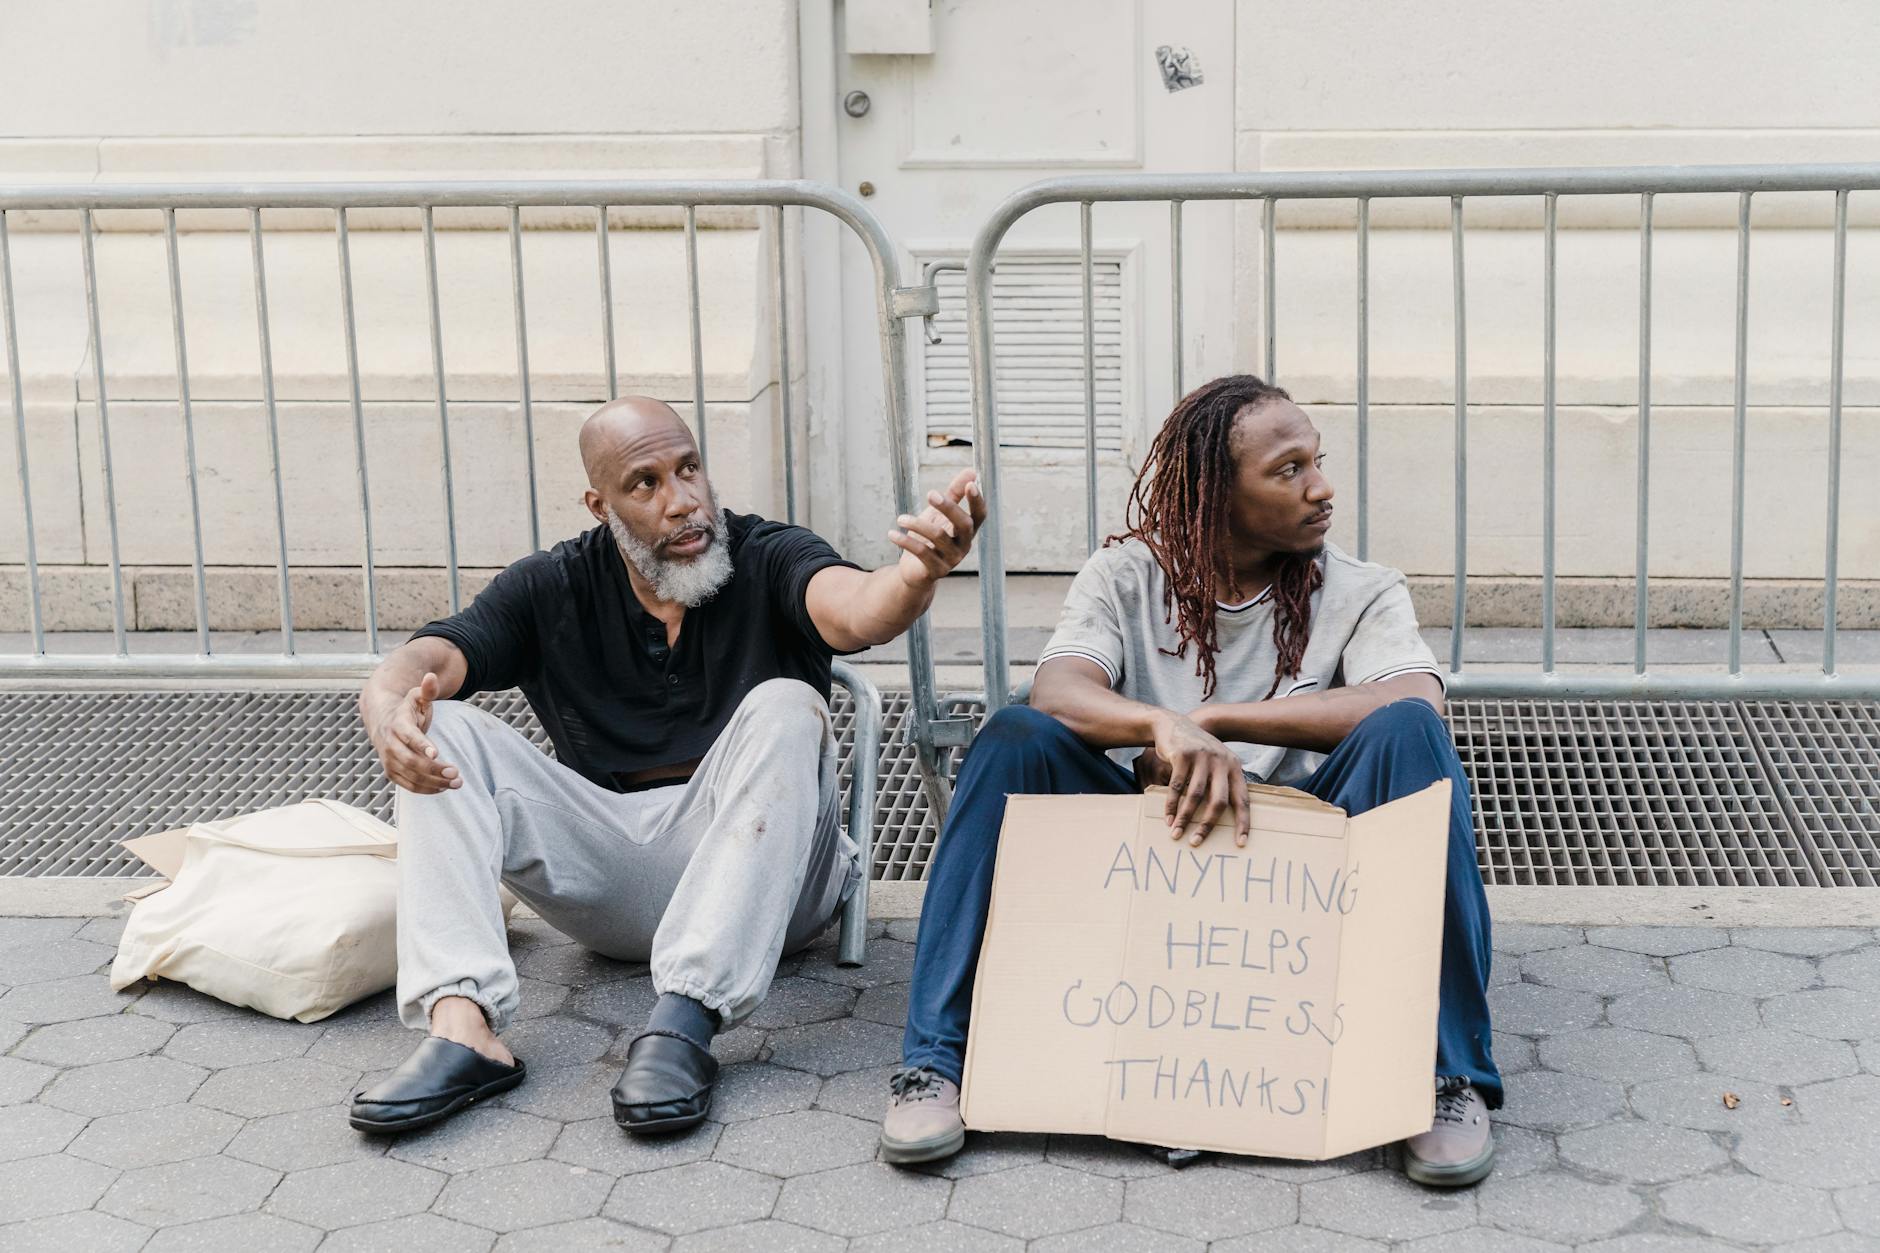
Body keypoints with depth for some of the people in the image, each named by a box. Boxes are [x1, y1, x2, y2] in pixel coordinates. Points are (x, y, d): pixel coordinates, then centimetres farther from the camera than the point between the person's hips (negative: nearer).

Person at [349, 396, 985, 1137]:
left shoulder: (769, 561, -3)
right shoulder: (553, 589, 5)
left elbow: (855, 613, -26)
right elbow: (416, 667, -7)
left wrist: (915, 576, -52)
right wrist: (389, 710, -33)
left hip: (756, 873, -2)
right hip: (608, 877, 3)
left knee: (785, 708, -29)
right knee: (441, 730, -13)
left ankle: (685, 1021, -38)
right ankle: (463, 1028, -32)